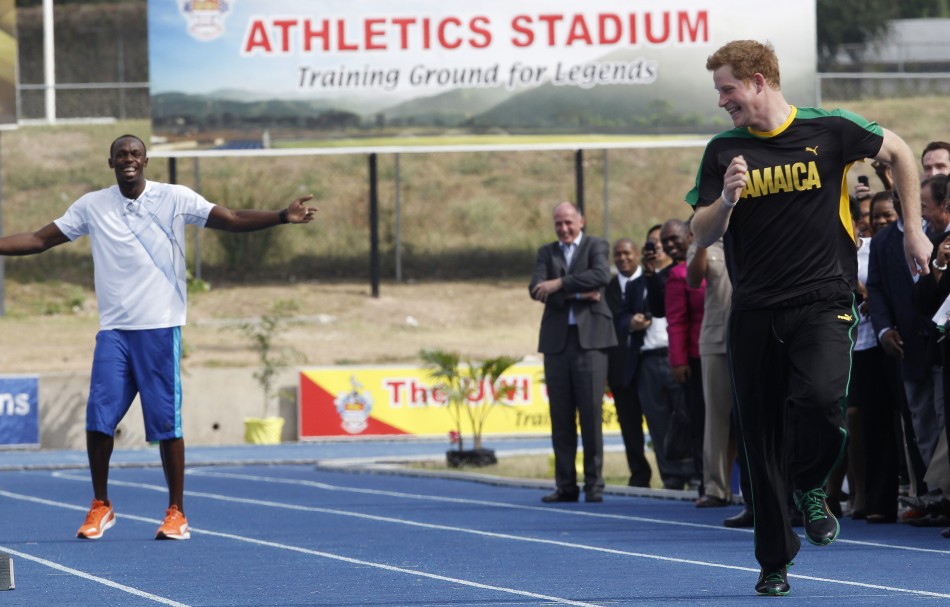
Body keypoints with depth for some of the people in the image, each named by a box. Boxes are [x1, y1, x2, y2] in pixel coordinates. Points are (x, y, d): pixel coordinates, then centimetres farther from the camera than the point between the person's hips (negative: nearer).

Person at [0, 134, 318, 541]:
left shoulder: (175, 199, 1)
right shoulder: (92, 206, 7)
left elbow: (233, 221, -3)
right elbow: (39, 240, 12)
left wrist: (282, 217, -17)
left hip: (160, 328, -2)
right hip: (113, 329, 2)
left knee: (166, 422, -3)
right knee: (98, 419, -6)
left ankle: (176, 513, 7)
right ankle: (100, 507, 10)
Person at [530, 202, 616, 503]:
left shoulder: (596, 246, 7)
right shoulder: (547, 252, 16)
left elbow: (601, 275, -14)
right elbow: (537, 289, -1)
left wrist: (560, 284, -15)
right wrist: (579, 294, -11)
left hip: (589, 338, -3)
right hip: (557, 340, 3)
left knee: (591, 413, -6)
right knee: (561, 417, 3)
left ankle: (594, 484, -1)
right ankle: (566, 486, 7)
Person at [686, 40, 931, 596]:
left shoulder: (829, 130, -2)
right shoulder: (723, 152, 5)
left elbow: (899, 152, 14)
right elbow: (702, 235, 4)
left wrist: (914, 231, 12)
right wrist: (727, 199, -17)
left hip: (823, 302, -3)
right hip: (754, 313, 3)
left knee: (818, 399, -28)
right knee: (763, 440, 3)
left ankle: (810, 486, 3)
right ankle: (775, 561, 16)